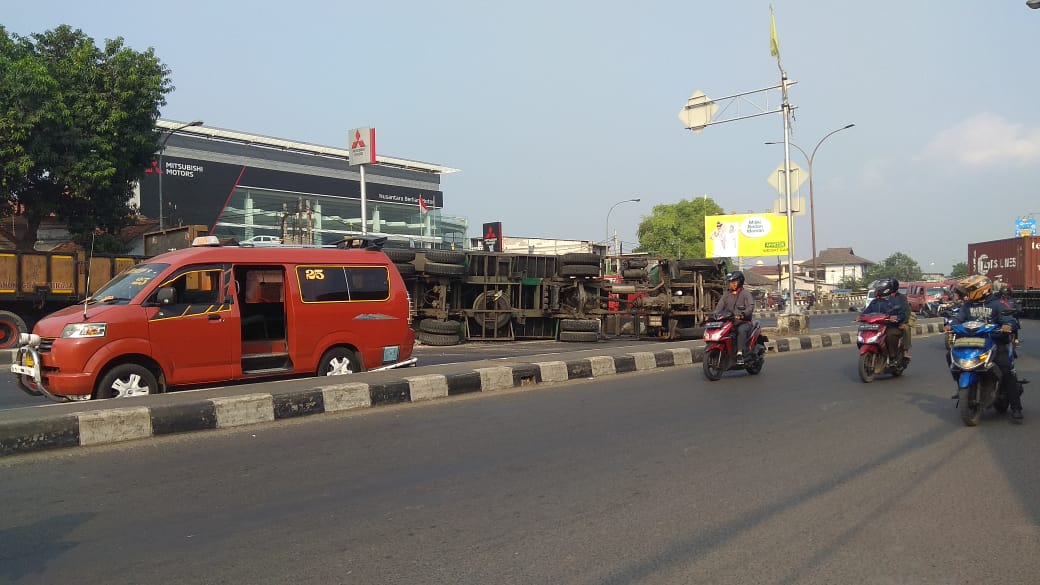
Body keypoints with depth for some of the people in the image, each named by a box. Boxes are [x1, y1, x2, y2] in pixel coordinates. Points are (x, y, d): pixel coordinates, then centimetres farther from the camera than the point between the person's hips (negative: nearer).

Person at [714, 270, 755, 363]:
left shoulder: (745, 294, 2)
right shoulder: (726, 295, 18)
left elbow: (751, 307, -13)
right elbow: (719, 306, 7)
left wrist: (741, 315, -32)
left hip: (744, 322, -5)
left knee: (741, 330, -37)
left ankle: (740, 353, -39)